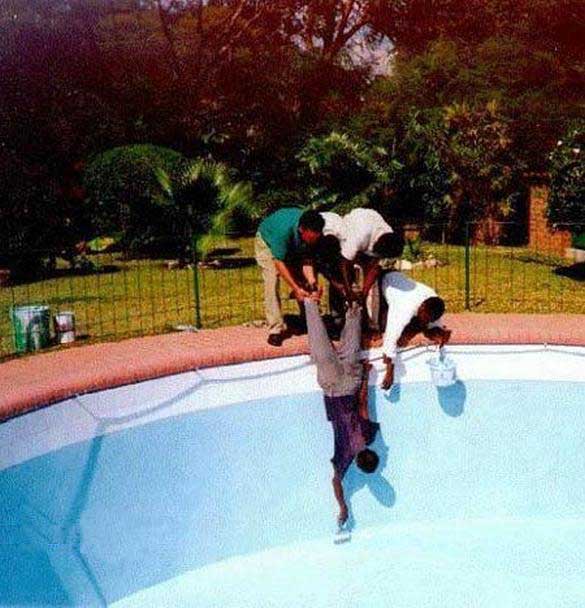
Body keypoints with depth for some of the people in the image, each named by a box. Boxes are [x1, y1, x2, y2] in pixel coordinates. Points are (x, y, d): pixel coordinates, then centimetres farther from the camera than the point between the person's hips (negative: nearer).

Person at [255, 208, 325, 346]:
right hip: (267, 242, -5)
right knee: (272, 283, -17)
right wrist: (296, 289, -36)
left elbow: (306, 258, -21)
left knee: (303, 282, -3)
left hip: (294, 246, 5)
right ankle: (276, 329, -15)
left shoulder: (314, 233, -30)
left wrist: (311, 280, -37)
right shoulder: (284, 229, -45)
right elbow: (279, 262, -36)